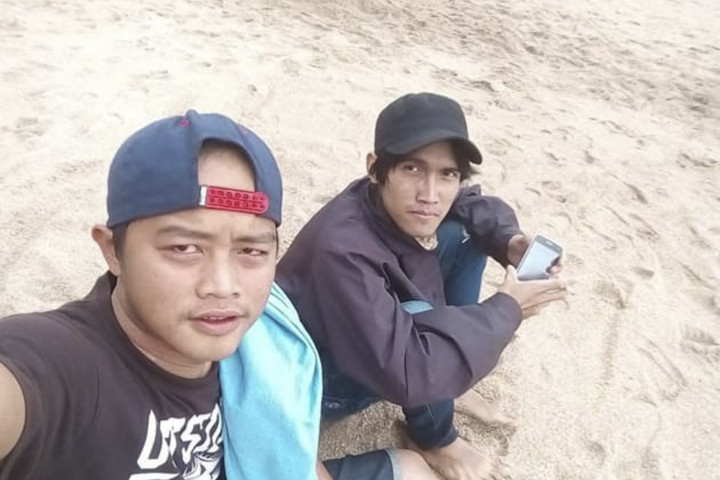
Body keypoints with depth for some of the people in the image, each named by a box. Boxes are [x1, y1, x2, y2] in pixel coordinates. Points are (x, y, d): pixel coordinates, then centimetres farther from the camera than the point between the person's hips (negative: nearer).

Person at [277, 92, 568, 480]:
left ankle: (448, 384, 9)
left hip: (378, 338, 7)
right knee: (419, 317, -34)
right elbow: (405, 373, -43)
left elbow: (480, 205, 3)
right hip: (313, 379, -7)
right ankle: (434, 439, -2)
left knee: (465, 235, -4)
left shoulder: (399, 205, -17)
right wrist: (506, 310, -32)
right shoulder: (343, 250, -38)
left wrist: (509, 242, -19)